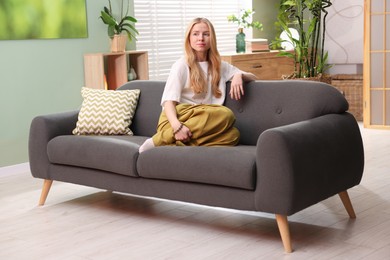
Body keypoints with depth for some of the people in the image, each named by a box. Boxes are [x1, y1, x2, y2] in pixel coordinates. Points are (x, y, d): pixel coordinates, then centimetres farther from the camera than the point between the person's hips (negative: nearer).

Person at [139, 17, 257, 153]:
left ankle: (176, 144, -35)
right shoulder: (181, 66, 5)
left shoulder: (219, 66, 21)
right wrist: (177, 126, -27)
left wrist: (239, 76, 2)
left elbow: (252, 77, 28)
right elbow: (168, 101, -6)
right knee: (226, 114, -32)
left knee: (233, 134, -29)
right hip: (177, 118, -4)